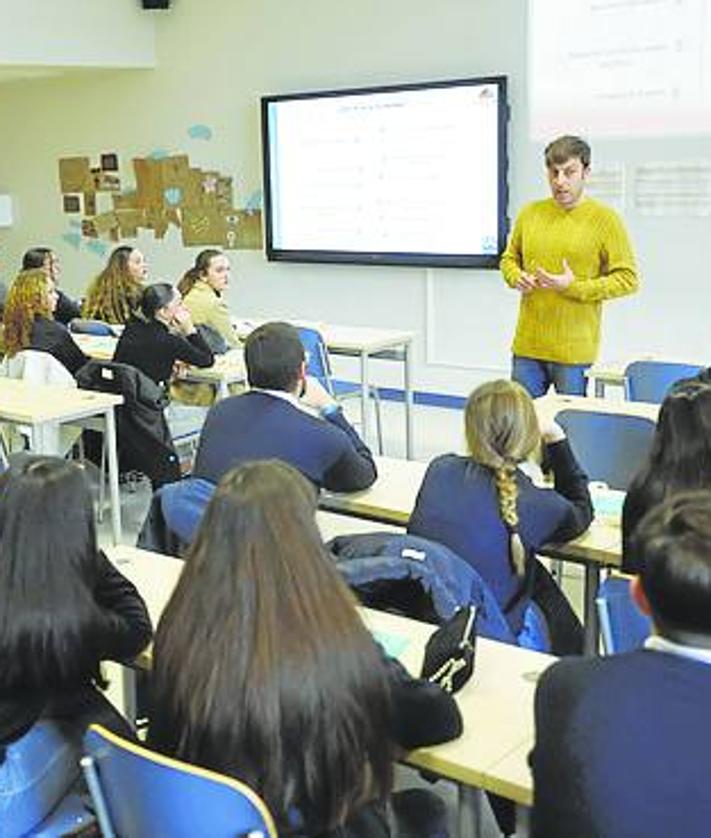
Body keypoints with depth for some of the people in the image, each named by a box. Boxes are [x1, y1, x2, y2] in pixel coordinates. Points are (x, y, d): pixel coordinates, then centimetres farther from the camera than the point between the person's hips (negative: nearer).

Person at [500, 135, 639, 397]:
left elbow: (627, 278, -6)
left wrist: (574, 287, -16)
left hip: (575, 352, -4)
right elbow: (509, 258, 21)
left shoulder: (605, 219, -5)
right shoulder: (530, 213, 8)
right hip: (527, 346, 4)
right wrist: (517, 277, -2)